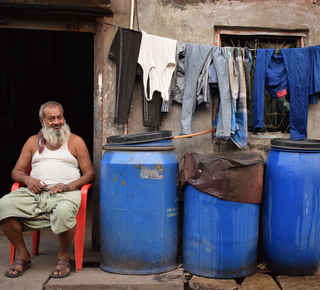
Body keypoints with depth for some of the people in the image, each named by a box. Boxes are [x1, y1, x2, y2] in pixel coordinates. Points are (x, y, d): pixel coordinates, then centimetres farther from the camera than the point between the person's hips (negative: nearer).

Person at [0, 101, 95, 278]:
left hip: (65, 193, -3)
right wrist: (28, 179, -5)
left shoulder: (75, 141, 15)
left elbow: (89, 173, 8)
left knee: (64, 211, -39)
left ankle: (64, 256, -10)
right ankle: (22, 255, -7)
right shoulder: (33, 142, 22)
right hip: (34, 191, 3)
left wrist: (69, 186, -10)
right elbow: (16, 172, 19)